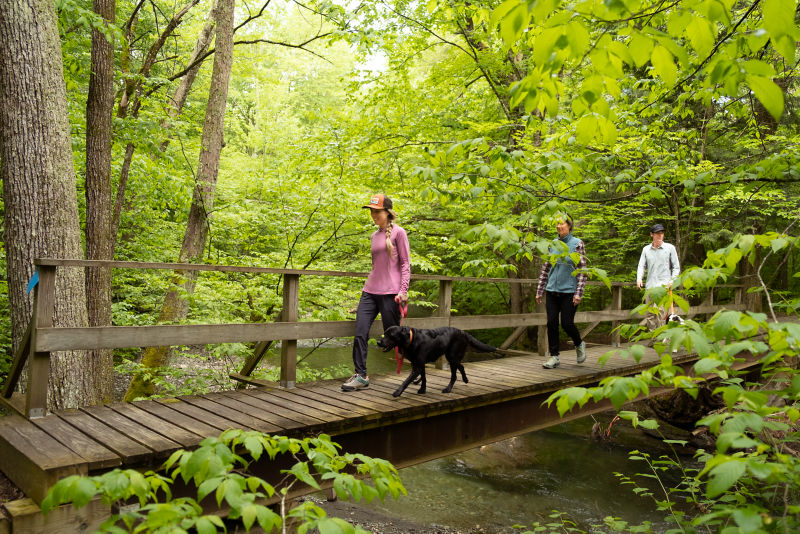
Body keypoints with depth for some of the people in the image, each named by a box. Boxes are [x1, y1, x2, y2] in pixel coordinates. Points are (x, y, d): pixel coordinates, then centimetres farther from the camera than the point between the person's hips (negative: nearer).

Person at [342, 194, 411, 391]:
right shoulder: (374, 236, 17)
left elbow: (405, 264, -4)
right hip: (370, 291, 6)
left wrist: (403, 290, -13)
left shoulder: (398, 233, -2)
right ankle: (361, 376, 1)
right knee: (360, 333, -5)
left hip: (390, 292, -6)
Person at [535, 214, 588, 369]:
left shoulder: (577, 244, -3)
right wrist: (539, 291, 10)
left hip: (569, 292, -4)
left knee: (567, 323, -3)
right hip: (552, 291, 4)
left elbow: (582, 270, -6)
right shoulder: (553, 244, 9)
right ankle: (554, 356, 10)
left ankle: (579, 345, 27)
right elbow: (545, 269, 13)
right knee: (551, 323, 1)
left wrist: (579, 293, -13)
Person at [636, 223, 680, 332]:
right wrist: (639, 278, -8)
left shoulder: (670, 248, 6)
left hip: (664, 285, -3)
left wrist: (672, 280, -6)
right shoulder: (646, 249, 12)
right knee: (649, 313, 2)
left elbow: (676, 267, 8)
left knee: (661, 311, -15)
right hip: (649, 286, 3)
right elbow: (641, 266, 10)